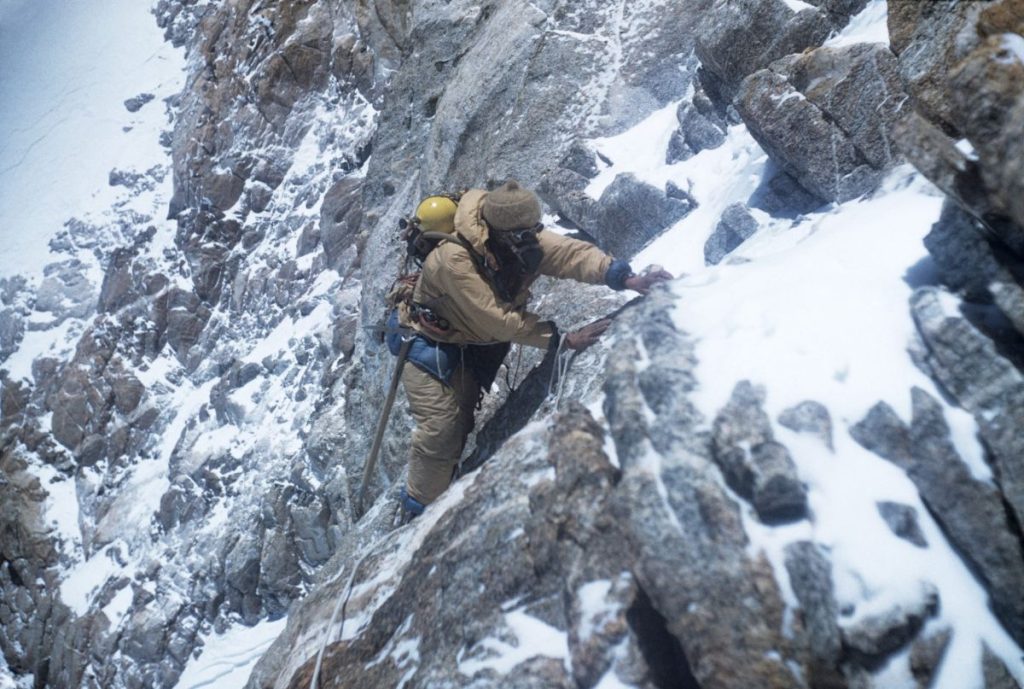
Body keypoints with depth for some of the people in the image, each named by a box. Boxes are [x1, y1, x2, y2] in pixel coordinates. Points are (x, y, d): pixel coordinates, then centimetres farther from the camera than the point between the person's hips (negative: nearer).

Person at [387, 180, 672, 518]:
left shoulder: (524, 239, -18)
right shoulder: (455, 258, -37)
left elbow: (571, 252, -28)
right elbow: (497, 320, -38)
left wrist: (626, 278, -44)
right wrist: (564, 339, -39)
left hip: (470, 344, 7)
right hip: (429, 341, -7)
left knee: (462, 423, 14)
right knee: (440, 426, -12)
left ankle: (439, 490, 36)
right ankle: (421, 511, 8)